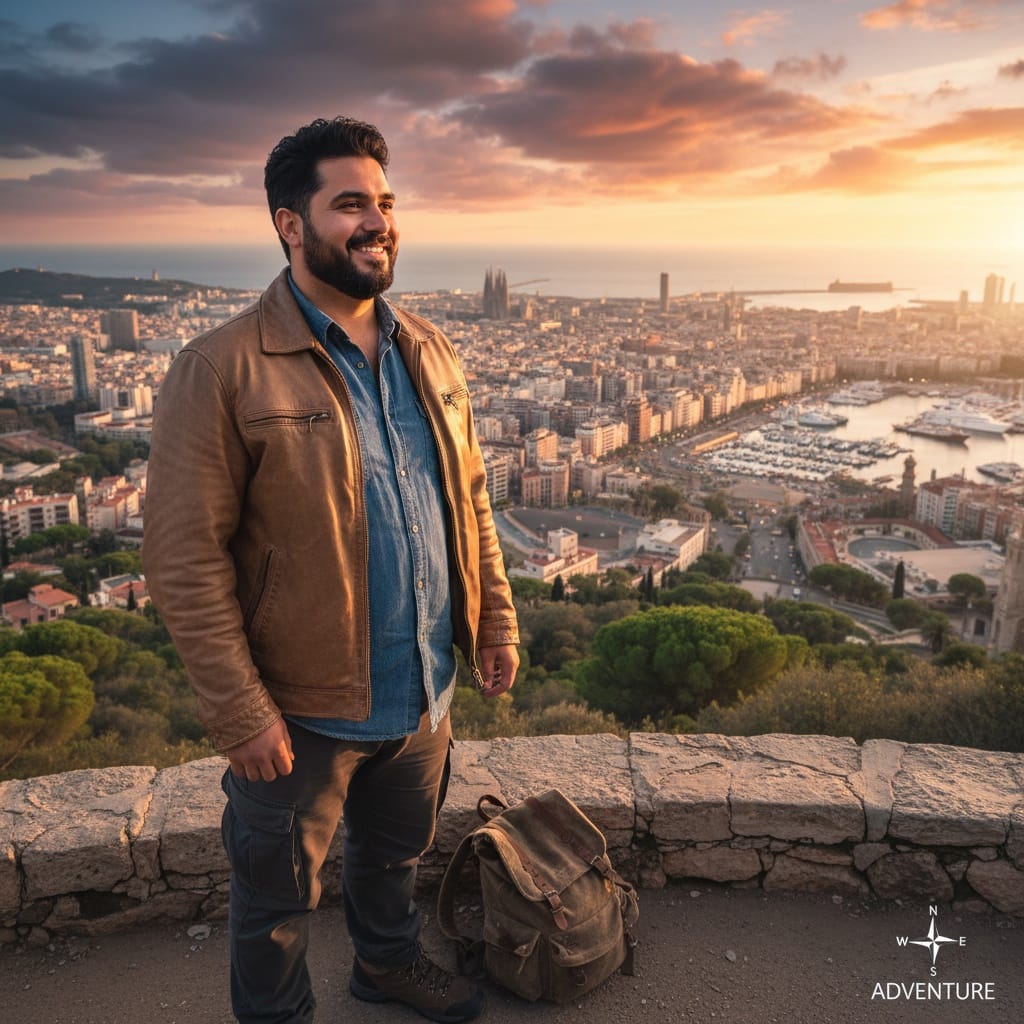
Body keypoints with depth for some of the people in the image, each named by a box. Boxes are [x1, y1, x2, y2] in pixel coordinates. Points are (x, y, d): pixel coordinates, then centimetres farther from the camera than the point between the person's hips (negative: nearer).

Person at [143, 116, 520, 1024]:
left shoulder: (428, 351, 3)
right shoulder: (224, 369, -18)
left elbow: (470, 497, 9)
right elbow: (184, 558, -18)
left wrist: (496, 615, 7)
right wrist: (240, 712, -18)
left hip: (424, 690, 6)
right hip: (300, 710, -5)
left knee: (397, 851, 29)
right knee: (279, 896, 18)